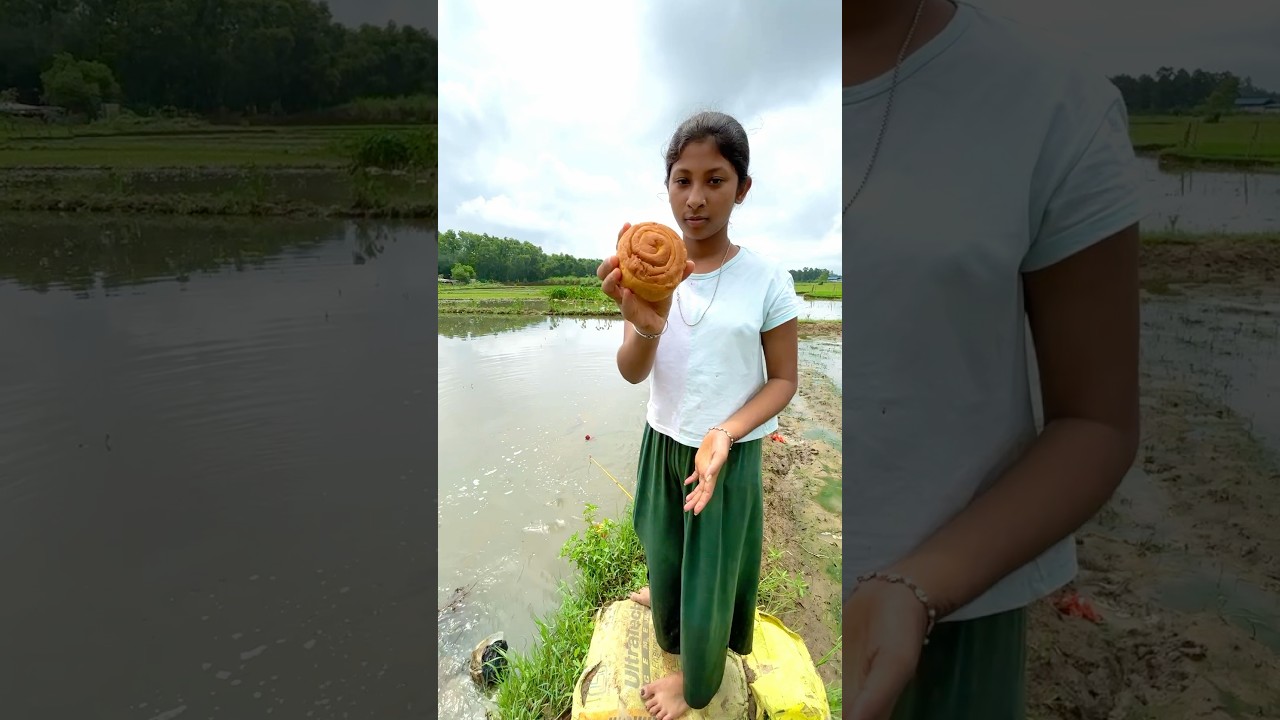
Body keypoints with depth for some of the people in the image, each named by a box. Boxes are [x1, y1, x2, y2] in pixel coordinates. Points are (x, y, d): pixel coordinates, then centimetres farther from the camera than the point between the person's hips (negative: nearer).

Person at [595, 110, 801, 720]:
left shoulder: (766, 278, -14)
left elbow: (782, 380, -8)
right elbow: (632, 373, -14)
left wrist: (725, 434, -24)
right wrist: (646, 325, -36)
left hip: (730, 453, -2)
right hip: (662, 442, 3)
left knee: (713, 568, 13)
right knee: (666, 547, 21)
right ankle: (669, 601, 57)